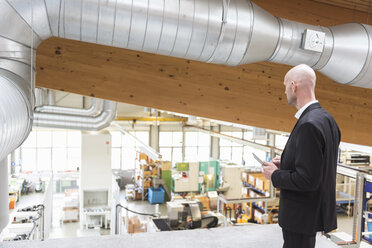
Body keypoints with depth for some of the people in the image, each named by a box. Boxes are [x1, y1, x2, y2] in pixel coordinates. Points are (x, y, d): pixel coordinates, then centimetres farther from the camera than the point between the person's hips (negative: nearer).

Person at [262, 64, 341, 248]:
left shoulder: (309, 124, -26)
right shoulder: (326, 119, 4)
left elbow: (307, 180, -28)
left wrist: (275, 175, -14)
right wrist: (286, 163, 6)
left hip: (302, 215, -9)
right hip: (316, 207, 9)